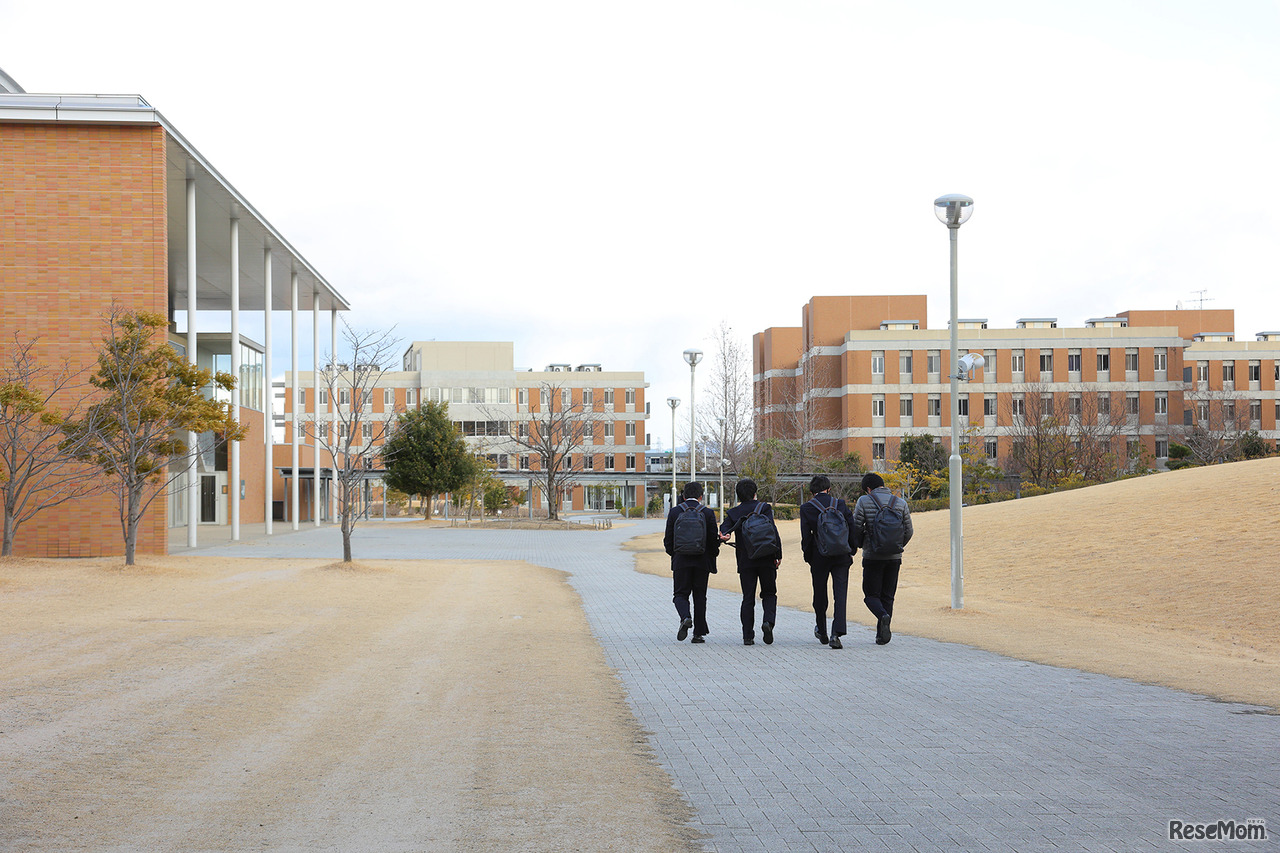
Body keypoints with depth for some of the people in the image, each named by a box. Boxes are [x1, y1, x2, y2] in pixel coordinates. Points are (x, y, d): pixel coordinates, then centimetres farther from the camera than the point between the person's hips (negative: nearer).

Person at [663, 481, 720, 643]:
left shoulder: (674, 512, 0)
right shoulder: (708, 513, -2)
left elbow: (668, 540, 1)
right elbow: (714, 540, -3)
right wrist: (711, 555, 14)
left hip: (681, 561, 0)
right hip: (702, 562, 0)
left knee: (680, 594, 6)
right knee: (699, 596, 9)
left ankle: (685, 618, -24)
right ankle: (699, 633, 8)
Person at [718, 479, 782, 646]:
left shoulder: (732, 513, 8)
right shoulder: (764, 507, 0)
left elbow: (725, 527, -12)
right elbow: (772, 531, -9)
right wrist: (778, 555, -6)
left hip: (745, 561, 2)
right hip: (766, 560, -2)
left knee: (748, 599, 6)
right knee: (769, 594, 13)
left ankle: (748, 636, 2)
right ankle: (768, 621, -13)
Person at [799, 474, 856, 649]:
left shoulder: (806, 508, -3)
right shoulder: (840, 504, 2)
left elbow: (806, 536, -4)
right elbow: (853, 528, 2)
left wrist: (809, 558, 7)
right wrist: (851, 552, 13)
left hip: (819, 557, 0)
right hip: (841, 557, 0)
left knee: (820, 595, 15)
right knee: (840, 594, -2)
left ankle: (822, 632, 30)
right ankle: (836, 633, -16)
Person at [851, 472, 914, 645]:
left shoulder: (864, 502, -4)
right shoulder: (901, 503, 5)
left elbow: (856, 527, -6)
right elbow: (908, 531, 6)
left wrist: (860, 544, 14)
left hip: (872, 557, -3)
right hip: (894, 557, 3)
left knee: (871, 595, 6)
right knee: (887, 596, 11)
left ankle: (884, 617, -24)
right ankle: (881, 636, 7)